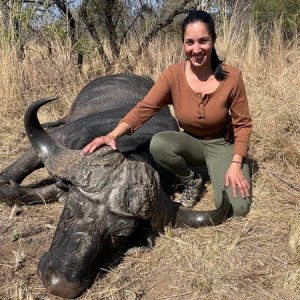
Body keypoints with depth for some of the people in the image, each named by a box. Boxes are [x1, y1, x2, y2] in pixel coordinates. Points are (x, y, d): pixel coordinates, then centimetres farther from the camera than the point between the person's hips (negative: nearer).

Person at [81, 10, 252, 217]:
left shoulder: (231, 77, -18)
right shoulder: (173, 75, -16)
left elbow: (243, 124, -8)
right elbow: (144, 108, -21)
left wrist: (236, 163, -19)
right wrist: (113, 135, -37)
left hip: (222, 144, -1)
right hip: (191, 143, 2)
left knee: (237, 208, -21)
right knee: (158, 143, -32)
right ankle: (191, 181, -2)